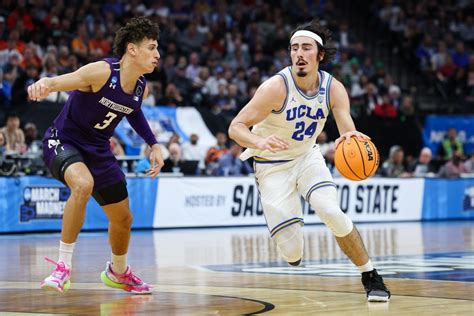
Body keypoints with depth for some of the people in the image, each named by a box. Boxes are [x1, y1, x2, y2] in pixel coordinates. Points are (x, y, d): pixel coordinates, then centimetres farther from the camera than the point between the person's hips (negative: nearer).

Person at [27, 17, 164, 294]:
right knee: (83, 184, -39)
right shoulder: (102, 72, -25)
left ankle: (118, 272, 47)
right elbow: (62, 81, -38)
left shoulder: (141, 88, -4)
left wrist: (153, 144, 10)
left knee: (123, 219, 15)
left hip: (98, 151, 7)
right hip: (63, 142, -7)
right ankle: (63, 267, -28)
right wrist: (44, 85, -61)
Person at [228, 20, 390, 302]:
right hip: (272, 165, -3)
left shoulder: (333, 88, -12)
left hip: (307, 156, 3)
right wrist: (260, 142, -46)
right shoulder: (277, 87, -24)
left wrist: (351, 138, -47)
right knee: (292, 253, -12)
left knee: (332, 212, -25)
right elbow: (236, 127, -25)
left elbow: (349, 132, -21)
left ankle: (371, 278, -8)